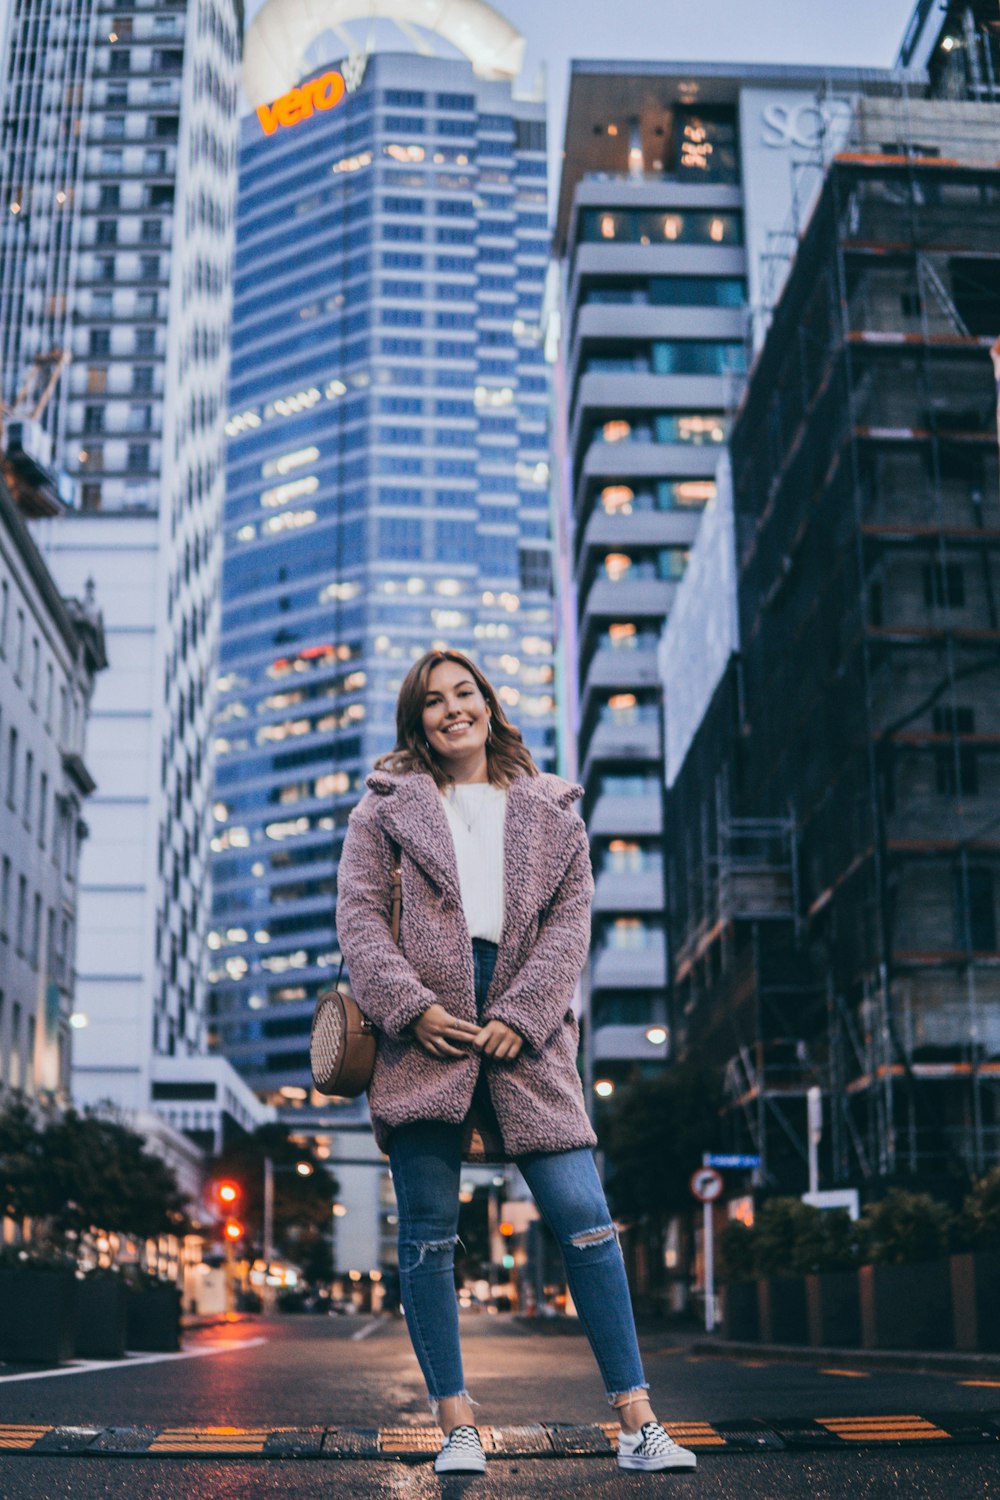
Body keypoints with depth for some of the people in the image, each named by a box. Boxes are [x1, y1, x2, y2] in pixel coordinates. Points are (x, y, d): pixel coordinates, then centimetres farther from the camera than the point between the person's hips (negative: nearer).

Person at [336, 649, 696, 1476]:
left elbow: (571, 922, 8)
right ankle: (457, 1425, 9)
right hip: (423, 1034, 0)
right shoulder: (387, 805, 14)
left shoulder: (553, 812, 17)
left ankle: (638, 1421, 0)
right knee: (428, 1233, 0)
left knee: (584, 1216, -6)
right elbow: (360, 912, 5)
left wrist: (519, 1018, -6)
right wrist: (413, 1007, -9)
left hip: (523, 1034, 0)